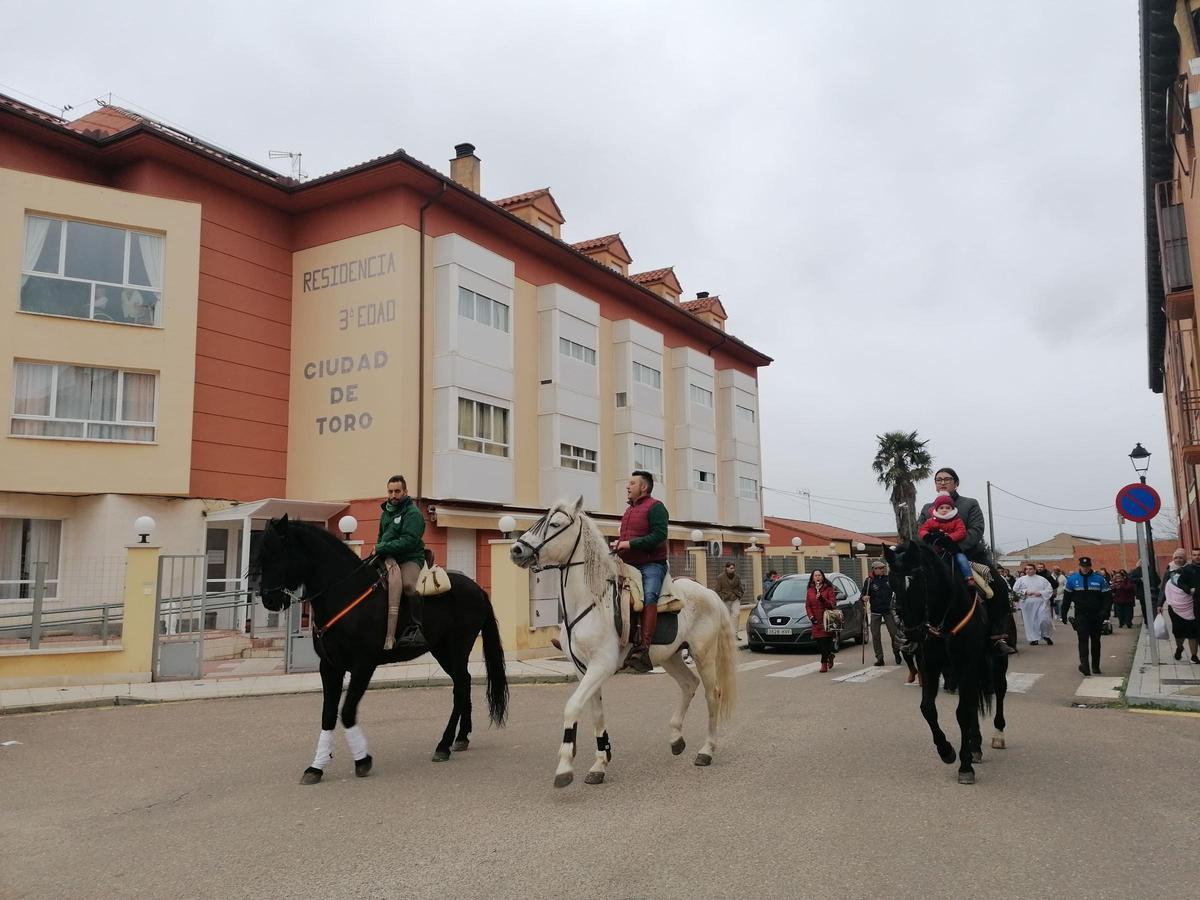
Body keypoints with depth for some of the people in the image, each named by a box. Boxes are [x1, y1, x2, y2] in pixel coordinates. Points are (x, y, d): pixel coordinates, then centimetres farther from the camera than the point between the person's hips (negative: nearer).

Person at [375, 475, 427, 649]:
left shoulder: (413, 513, -4)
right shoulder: (386, 511, 21)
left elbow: (409, 541, -16)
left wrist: (382, 548, -15)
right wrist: (379, 549, 11)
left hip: (411, 558, -4)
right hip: (389, 556, 4)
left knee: (407, 583, -36)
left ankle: (416, 628, -23)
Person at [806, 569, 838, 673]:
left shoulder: (828, 589, 0)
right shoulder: (810, 590, 11)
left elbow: (833, 604, -8)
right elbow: (807, 606, 9)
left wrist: (822, 599, -23)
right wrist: (811, 617, -4)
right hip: (816, 621, 4)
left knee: (826, 641, -8)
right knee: (819, 644, 3)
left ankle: (824, 663, 3)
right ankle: (830, 656, 26)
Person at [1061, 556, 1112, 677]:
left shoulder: (1099, 578, -3)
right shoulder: (1072, 579, 0)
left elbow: (1108, 596, -3)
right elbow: (1067, 597, 7)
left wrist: (1104, 612, -14)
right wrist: (1064, 614, 5)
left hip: (1096, 615, 1)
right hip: (1081, 615, -1)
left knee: (1095, 640, 12)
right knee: (1083, 638, -14)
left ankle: (1095, 666, 23)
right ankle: (1084, 664, -22)